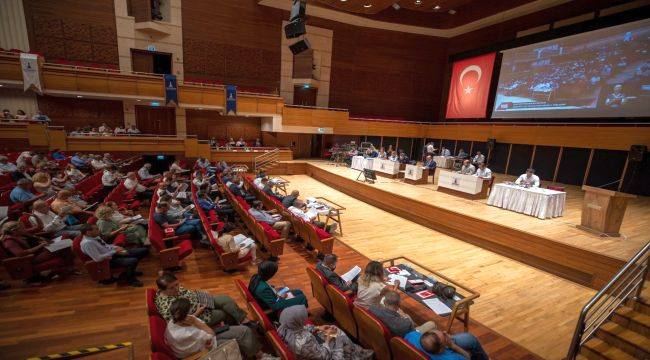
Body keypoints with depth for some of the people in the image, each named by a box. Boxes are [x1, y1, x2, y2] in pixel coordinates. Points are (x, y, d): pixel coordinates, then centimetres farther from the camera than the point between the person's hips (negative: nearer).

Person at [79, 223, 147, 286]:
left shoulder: (95, 236, 6)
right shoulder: (87, 243, -22)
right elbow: (98, 258, -27)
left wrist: (117, 248, 0)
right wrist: (114, 251, -19)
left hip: (113, 253, 9)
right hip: (109, 260, -9)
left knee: (144, 250, 2)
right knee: (133, 261, -35)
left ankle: (130, 270, 17)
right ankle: (130, 279, -4)